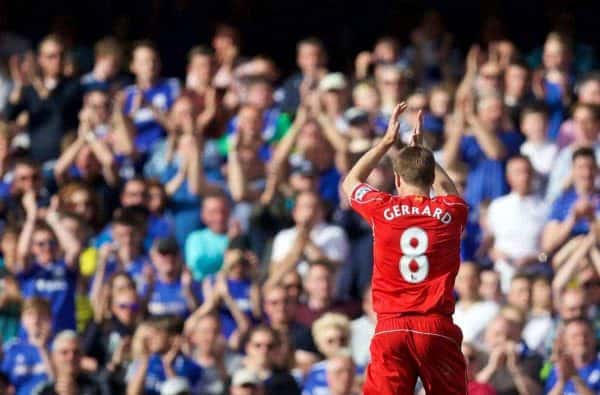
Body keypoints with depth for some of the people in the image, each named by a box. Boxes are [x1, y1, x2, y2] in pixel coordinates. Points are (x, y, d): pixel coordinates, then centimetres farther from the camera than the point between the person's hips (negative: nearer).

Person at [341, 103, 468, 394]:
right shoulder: (450, 211, 5)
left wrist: (387, 142, 32)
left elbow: (350, 182, 26)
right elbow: (447, 188, 33)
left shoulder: (382, 210, 3)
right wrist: (420, 149, 41)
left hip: (390, 329, 0)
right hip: (437, 327, 0)